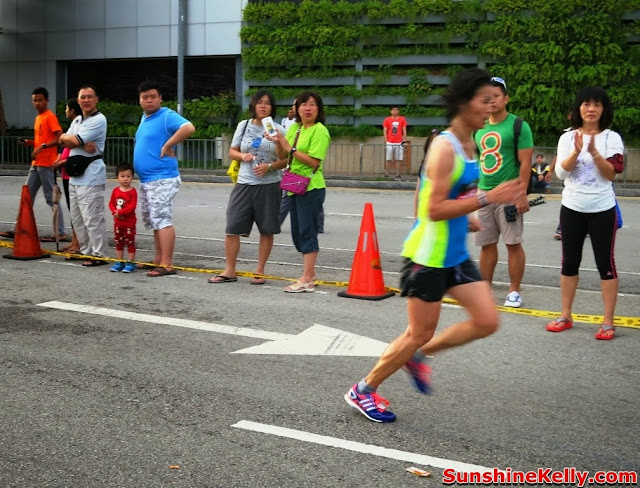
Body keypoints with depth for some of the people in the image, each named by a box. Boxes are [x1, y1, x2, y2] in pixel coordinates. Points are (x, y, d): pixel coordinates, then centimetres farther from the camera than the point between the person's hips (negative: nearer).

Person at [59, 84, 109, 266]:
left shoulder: (98, 120, -11)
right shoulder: (77, 120, 18)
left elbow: (74, 140, -16)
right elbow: (63, 140, 5)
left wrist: (67, 138, 6)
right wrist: (82, 143, -12)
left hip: (91, 176, -9)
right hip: (75, 175, 9)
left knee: (92, 218, -9)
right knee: (77, 217, 15)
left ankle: (100, 255, -2)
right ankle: (86, 250, 25)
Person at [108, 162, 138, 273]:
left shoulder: (132, 192, -11)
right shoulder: (115, 191, 5)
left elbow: (132, 206, -19)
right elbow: (111, 203, 6)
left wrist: (120, 212, -21)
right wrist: (115, 212, -12)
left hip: (129, 222, -6)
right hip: (118, 222, 6)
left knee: (130, 242, 1)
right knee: (118, 242, 13)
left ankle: (131, 263, 7)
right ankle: (119, 262, 22)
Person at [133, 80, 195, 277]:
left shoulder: (167, 116, -12)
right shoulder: (145, 118, 16)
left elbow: (189, 128, -30)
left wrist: (167, 146, -23)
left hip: (162, 179, -10)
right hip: (146, 180, 10)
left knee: (162, 220, -11)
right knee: (153, 221, 14)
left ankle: (167, 264, -11)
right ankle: (159, 259, 23)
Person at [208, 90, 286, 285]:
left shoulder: (278, 130, 0)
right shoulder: (243, 126, 8)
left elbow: (286, 159, 0)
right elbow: (232, 151, 15)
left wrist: (270, 167, -17)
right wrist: (243, 156, -6)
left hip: (269, 185, -2)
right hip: (244, 183, 2)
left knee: (267, 230, 4)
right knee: (232, 227, -2)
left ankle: (259, 271, 17)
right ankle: (229, 271, 8)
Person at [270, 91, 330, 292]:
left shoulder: (320, 131, -11)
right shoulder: (294, 128, 13)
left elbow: (314, 161, -20)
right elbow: (282, 156, 13)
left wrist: (291, 148, -19)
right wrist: (278, 142, -6)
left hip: (311, 187, -9)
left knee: (307, 231, -7)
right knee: (297, 232, 14)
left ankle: (307, 280, -4)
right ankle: (310, 273, 26)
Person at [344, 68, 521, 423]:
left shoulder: (469, 145, 9)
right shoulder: (444, 147, -20)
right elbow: (435, 209, -25)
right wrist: (487, 198, -26)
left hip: (456, 254, 9)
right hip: (428, 255, -9)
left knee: (487, 321, 4)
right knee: (420, 333, 1)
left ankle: (417, 355, 22)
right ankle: (363, 391, 20)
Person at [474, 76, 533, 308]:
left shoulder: (518, 126, -6)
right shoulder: (479, 128, 13)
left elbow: (525, 163, -10)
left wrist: (522, 193, -16)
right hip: (484, 193, 6)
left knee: (513, 243, -1)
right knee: (486, 244, 9)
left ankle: (514, 291, 8)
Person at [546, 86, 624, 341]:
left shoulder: (611, 138, -3)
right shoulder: (567, 137, 3)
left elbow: (612, 174, -11)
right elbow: (560, 173, -7)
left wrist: (594, 152, -25)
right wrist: (576, 151, -22)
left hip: (602, 210, -3)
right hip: (572, 208, 3)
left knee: (605, 263, 0)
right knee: (569, 262, 9)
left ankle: (608, 322, 6)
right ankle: (565, 316, 20)